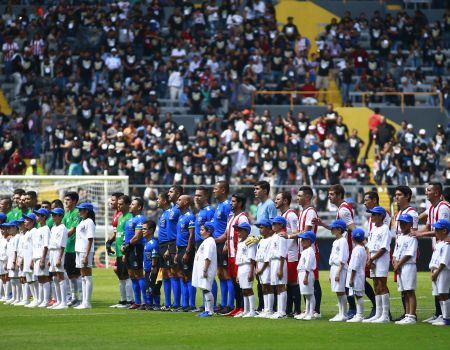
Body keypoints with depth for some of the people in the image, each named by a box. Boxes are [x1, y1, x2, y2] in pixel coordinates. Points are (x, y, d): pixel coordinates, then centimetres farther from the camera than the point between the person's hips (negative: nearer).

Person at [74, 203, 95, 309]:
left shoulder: (89, 222, -10)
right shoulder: (82, 222, 17)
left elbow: (90, 240, -16)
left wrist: (86, 256, -20)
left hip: (86, 252, -10)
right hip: (79, 251, 10)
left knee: (87, 276, -7)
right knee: (83, 277, 11)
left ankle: (87, 303, -7)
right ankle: (84, 302, 14)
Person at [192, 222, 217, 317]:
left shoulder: (210, 241, -13)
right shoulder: (205, 241, 20)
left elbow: (208, 258, -20)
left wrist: (205, 270, -23)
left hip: (207, 271, -11)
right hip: (201, 270, 11)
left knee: (206, 289, -11)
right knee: (204, 290, 12)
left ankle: (210, 311, -10)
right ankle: (207, 310, 16)